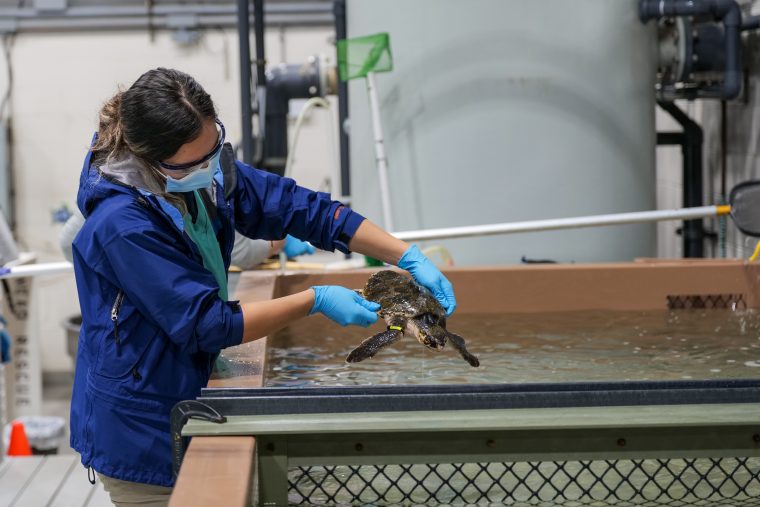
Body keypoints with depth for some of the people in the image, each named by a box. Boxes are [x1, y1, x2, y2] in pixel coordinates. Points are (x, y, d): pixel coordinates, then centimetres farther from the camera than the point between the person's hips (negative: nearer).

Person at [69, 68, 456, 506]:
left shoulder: (210, 171, -6)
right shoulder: (123, 225, -28)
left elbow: (302, 208, -2)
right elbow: (207, 325, -25)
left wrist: (410, 258, -9)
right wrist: (316, 301, -20)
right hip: (139, 433, -8)